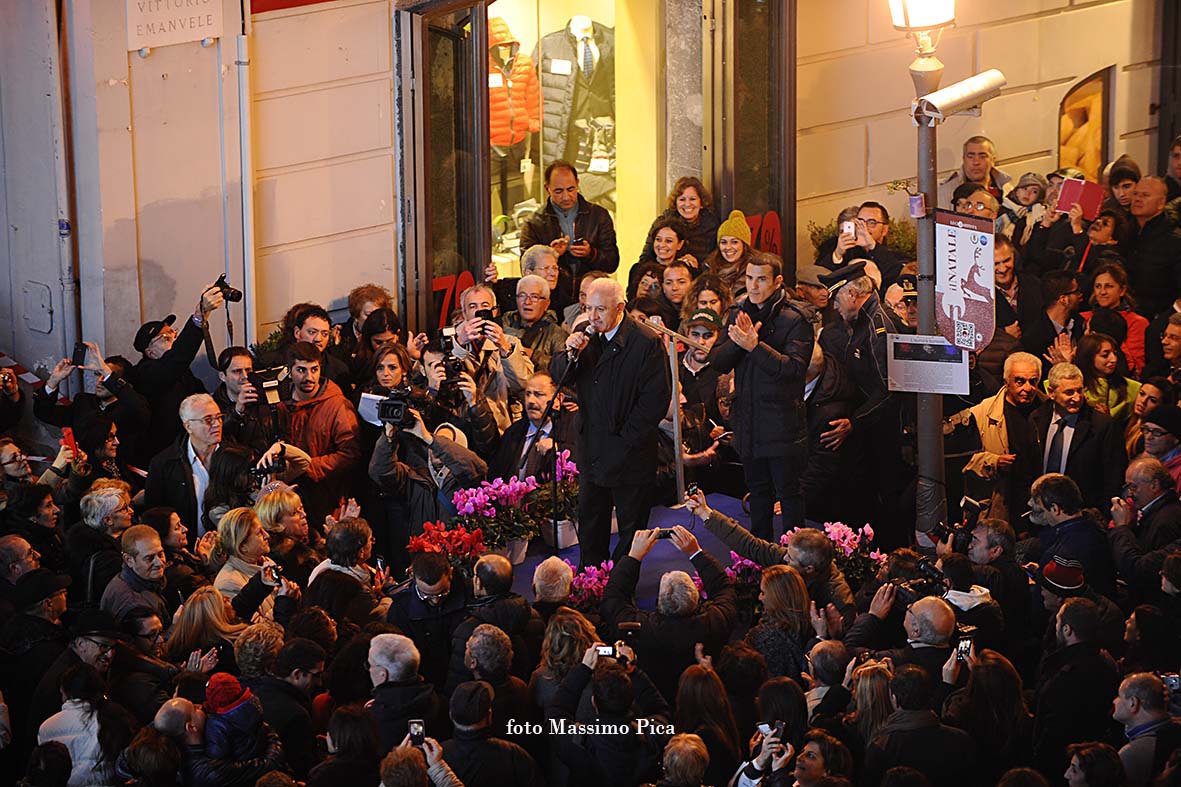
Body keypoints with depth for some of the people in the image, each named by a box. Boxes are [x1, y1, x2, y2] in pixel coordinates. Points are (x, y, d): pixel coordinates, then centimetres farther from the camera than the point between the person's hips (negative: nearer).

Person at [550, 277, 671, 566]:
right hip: (592, 451, 6)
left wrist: (624, 441, -14)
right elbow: (557, 377, 4)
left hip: (630, 453, -6)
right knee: (590, 521, 16)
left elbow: (655, 400, -15)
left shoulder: (647, 342, -15)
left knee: (631, 527, 7)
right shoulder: (586, 336, 3)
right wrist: (570, 355, -18)